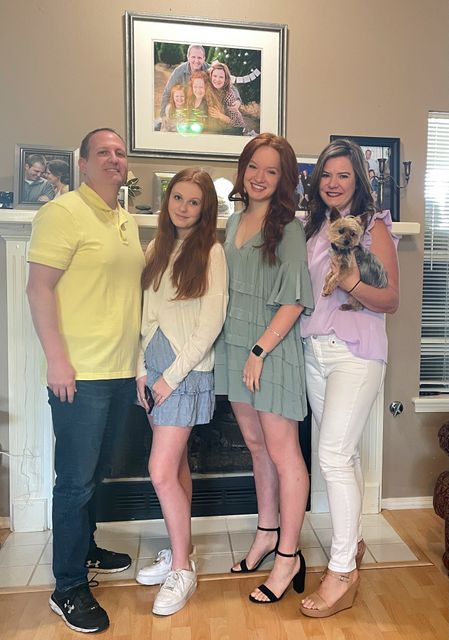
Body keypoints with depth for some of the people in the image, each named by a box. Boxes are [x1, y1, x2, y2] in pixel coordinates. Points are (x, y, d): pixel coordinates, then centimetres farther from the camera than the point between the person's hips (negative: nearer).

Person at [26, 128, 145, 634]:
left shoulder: (127, 222, 16)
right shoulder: (63, 212, -9)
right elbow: (38, 288, -14)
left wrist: (140, 357, 17)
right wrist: (57, 359, -19)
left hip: (122, 372, 8)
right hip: (80, 374, -7)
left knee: (94, 472, 21)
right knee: (76, 479, 2)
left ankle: (85, 550, 40)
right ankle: (68, 589, 19)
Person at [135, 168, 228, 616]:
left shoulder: (211, 252, -6)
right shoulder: (157, 249, 12)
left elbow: (211, 323, -12)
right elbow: (148, 315, 11)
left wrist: (172, 375, -12)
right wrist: (143, 368, 2)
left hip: (187, 369, -6)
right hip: (154, 367, 6)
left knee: (162, 471, -7)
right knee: (176, 465, 15)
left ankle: (182, 569, 13)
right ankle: (179, 551, 30)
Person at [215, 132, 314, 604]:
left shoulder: (288, 228, -9)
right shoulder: (235, 221, 12)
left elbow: (295, 301, -14)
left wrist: (260, 350, -17)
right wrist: (238, 348, 11)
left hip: (272, 348, -7)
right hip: (235, 346, 7)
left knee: (282, 452, 3)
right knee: (256, 446, 17)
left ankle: (288, 556, 19)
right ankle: (267, 533, 36)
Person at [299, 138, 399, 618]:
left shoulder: (374, 227, -3)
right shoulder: (311, 228, 13)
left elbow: (391, 301, -8)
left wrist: (352, 283, -23)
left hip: (356, 352, -6)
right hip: (314, 350, 6)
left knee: (333, 455, -9)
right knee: (343, 453, 15)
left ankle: (342, 571, 6)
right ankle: (352, 541, 32)